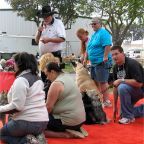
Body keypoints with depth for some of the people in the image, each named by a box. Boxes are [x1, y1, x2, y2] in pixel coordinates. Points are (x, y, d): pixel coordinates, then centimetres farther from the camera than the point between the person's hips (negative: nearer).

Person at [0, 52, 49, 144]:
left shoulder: (21, 80, -16)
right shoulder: (37, 78, 12)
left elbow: (16, 106, -21)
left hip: (28, 121, -8)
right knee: (8, 130, 30)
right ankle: (35, 136, 5)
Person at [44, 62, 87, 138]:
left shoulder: (56, 83, -17)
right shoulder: (68, 78, 12)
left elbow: (48, 107, -16)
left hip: (69, 120, -9)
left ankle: (66, 134, -9)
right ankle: (74, 130, 11)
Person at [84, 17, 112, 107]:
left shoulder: (103, 33, -9)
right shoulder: (94, 34, 19)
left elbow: (107, 45, -21)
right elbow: (89, 49, 24)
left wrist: (105, 57, -28)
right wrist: (85, 58, 22)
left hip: (101, 62, -10)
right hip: (94, 62, 10)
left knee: (102, 82, -7)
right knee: (95, 82, 14)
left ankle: (106, 101, -1)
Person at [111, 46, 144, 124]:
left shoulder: (132, 64, -26)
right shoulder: (115, 67, -3)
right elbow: (115, 87, 0)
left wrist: (121, 80, -28)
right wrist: (115, 106, -1)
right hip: (129, 90, 8)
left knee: (122, 87, -36)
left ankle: (128, 116, -21)